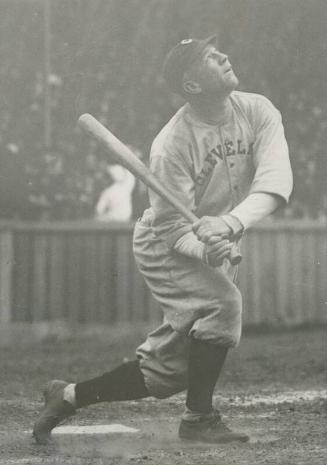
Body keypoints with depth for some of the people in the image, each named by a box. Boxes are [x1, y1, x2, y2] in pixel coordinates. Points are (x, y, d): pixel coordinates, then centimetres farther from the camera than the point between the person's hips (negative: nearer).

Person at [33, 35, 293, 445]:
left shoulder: (256, 111, -15)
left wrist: (231, 223, -45)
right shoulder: (171, 145, -26)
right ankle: (199, 418, -16)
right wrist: (205, 251, -43)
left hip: (218, 247, 6)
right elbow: (172, 230, -22)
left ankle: (70, 396, 24)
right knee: (222, 303, -31)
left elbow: (275, 180, -28)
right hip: (164, 248, -5)